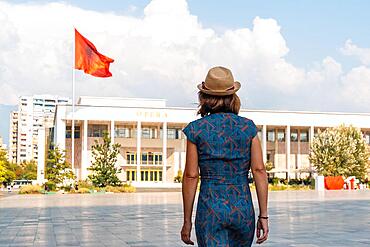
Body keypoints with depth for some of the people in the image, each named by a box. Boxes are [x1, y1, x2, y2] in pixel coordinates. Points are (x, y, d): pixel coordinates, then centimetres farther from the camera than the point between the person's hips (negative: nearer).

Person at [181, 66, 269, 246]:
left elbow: (191, 176, -5)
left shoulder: (196, 129, -4)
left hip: (210, 210, -2)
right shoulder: (248, 127, 1)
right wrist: (263, 215, 2)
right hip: (243, 209, 3)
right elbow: (259, 171, -3)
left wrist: (187, 221, 2)